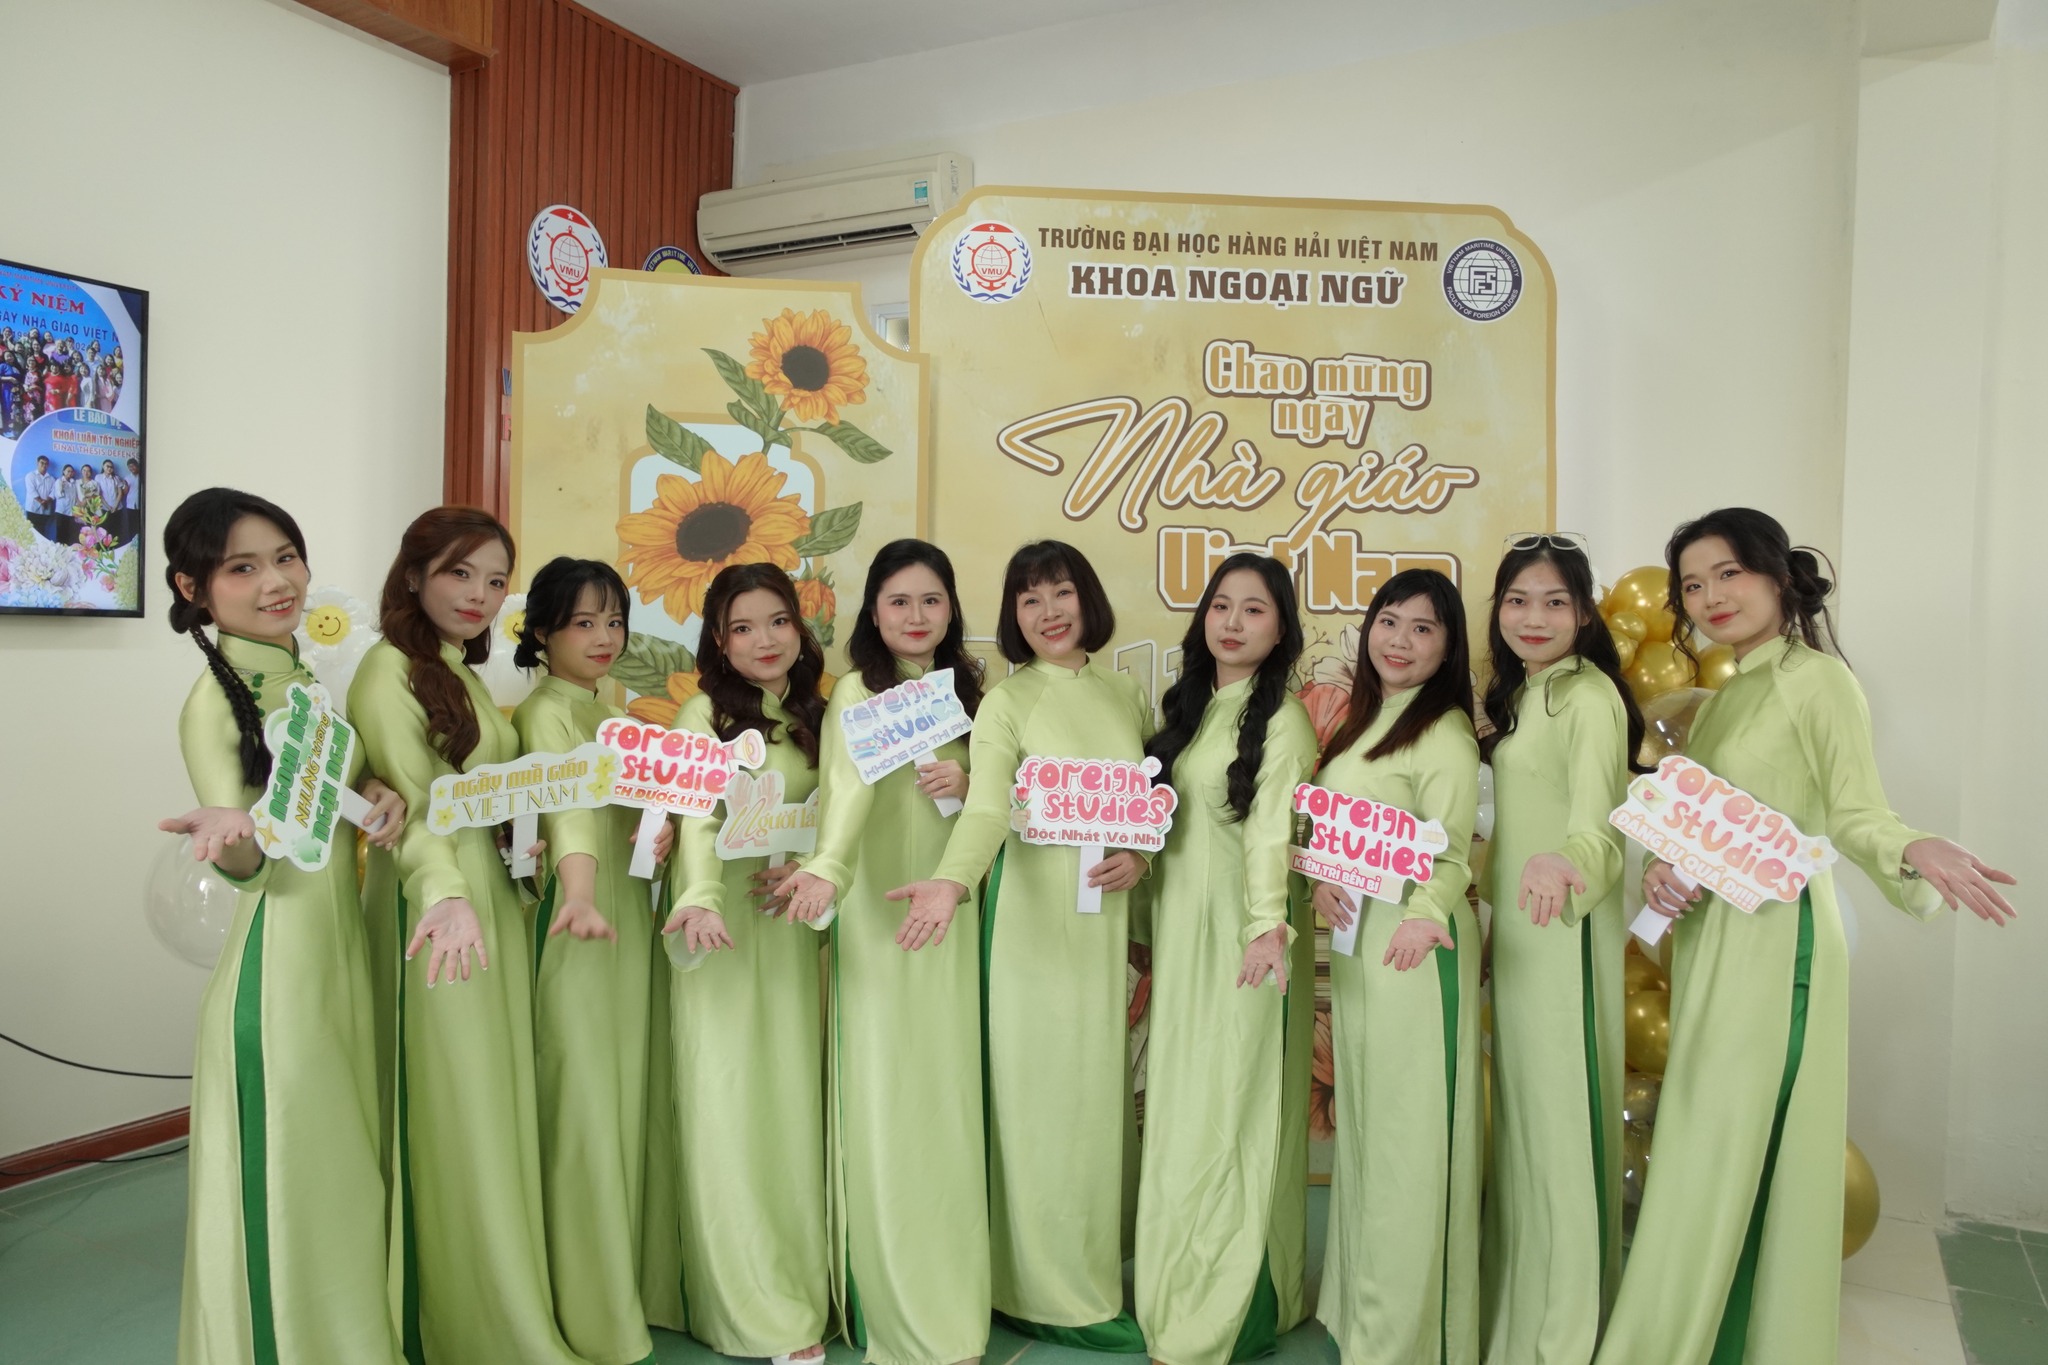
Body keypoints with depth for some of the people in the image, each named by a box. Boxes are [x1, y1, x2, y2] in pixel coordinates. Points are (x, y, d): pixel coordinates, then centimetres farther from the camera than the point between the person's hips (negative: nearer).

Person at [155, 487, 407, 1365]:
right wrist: (232, 834, -40)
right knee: (280, 1179, 3)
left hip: (342, 949, 8)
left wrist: (377, 795, 0)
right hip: (276, 961, -8)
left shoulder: (298, 678, 9)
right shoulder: (213, 700, -12)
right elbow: (243, 861, -18)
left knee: (343, 1171, 18)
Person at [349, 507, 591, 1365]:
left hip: (496, 896, 8)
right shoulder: (390, 669, -10)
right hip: (437, 905, -8)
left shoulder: (466, 675, 16)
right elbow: (410, 804, -22)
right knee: (454, 1116, 0)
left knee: (498, 1105, 13)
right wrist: (445, 896, -35)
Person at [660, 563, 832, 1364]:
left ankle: (800, 1291, 19)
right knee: (729, 1106, -1)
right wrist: (700, 899, -35)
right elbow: (697, 812, -18)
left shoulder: (814, 718, 12)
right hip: (720, 923, -4)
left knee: (792, 1101, 6)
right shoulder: (705, 712, -4)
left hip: (791, 928, 4)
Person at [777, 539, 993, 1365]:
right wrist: (827, 868, -40)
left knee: (949, 1097, 8)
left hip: (952, 915, 4)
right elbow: (847, 783, -22)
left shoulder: (966, 690, 11)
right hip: (878, 913, -4)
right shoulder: (858, 691, -4)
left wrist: (970, 786, -9)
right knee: (885, 1099, -1)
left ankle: (951, 1294, 23)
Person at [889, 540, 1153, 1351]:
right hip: (1036, 917, -4)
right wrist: (951, 882, -36)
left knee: (1106, 1091, 9)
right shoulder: (1005, 704, -4)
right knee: (1043, 1091, 0)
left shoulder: (1126, 697, 10)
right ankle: (1048, 1291, 15)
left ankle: (1101, 1273, 26)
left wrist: (1142, 859, -6)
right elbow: (986, 808, -18)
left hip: (1113, 917, 4)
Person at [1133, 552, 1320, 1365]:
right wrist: (1150, 932, 12)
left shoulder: (1283, 719, -10)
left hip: (1242, 939, -7)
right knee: (1180, 1113, 14)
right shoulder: (1187, 708, 11)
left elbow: (1273, 827, -25)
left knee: (1230, 1120, 1)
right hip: (1178, 931, 7)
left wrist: (1268, 923, -39)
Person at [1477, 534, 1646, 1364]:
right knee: (1520, 1108, 17)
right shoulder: (1519, 695, 11)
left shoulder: (1589, 695, -16)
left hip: (1566, 924, -9)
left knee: (1561, 1107, 0)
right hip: (1516, 921, 9)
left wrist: (1564, 858, -52)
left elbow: (1596, 813, -33)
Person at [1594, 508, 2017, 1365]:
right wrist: (1663, 873, -2)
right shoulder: (1726, 693, 15)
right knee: (1712, 1154, 13)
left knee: (1724, 1160, -2)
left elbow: (1857, 817, -14)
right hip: (1711, 938, 8)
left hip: (1774, 938, -8)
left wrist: (1917, 852, -35)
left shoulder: (1816, 677, -9)